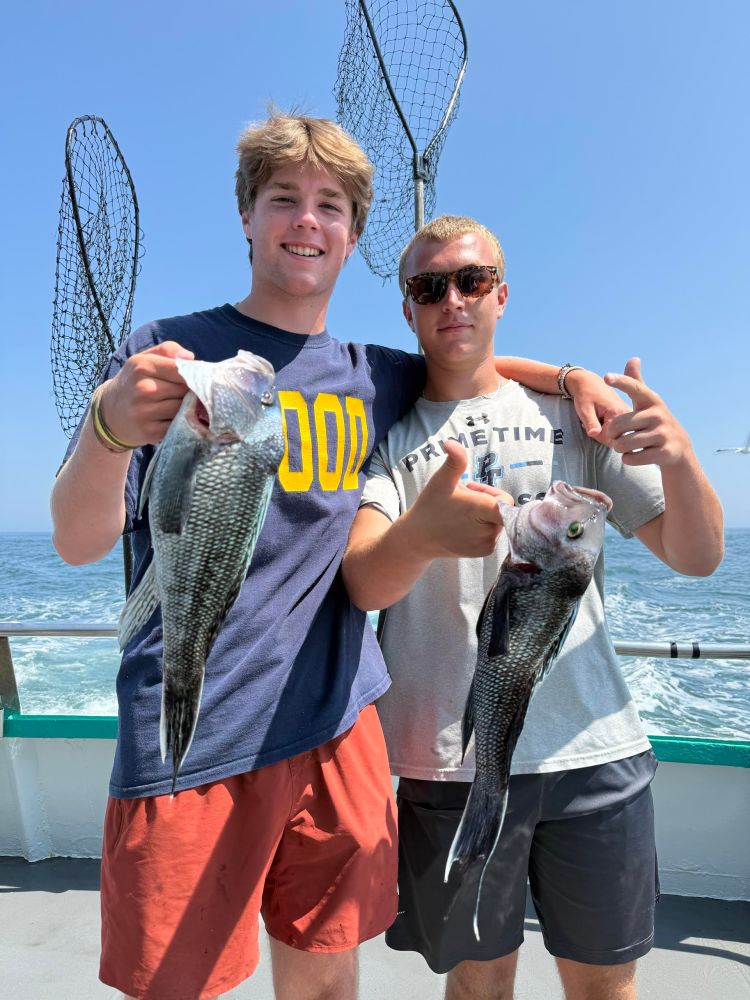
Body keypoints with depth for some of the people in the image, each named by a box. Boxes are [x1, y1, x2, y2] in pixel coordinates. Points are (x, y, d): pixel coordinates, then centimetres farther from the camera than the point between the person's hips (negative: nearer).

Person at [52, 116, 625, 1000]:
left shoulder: (373, 377, 8)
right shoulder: (168, 352, -2)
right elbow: (78, 542, -8)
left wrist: (570, 376, 8)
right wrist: (110, 427, -29)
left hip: (338, 726, 4)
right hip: (190, 738, -3)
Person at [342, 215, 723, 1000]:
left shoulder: (574, 410, 6)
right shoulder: (385, 432, 2)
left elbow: (696, 557, 4)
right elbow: (362, 584, -13)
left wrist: (678, 457, -17)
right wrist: (420, 534, -36)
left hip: (596, 750, 2)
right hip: (452, 760, -1)